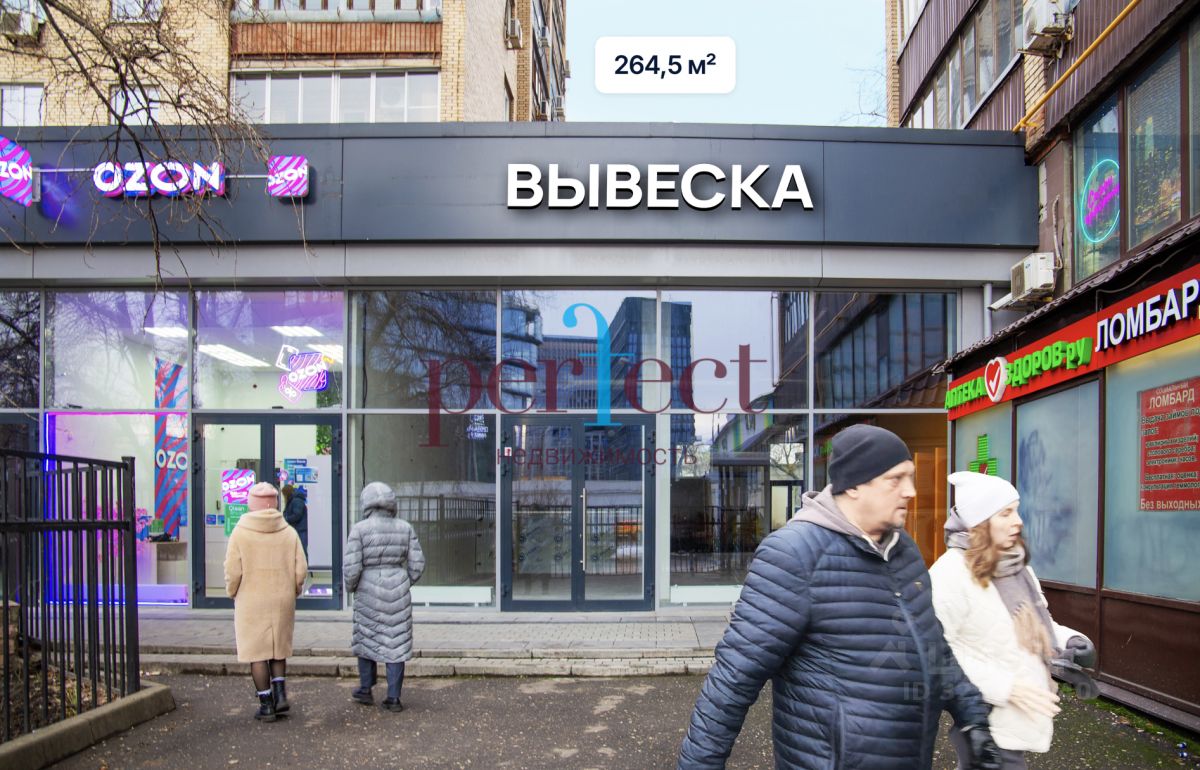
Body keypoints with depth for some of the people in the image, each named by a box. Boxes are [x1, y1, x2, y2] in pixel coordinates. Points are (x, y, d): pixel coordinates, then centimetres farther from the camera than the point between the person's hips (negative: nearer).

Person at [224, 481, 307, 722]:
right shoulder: (289, 533, -2)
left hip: (251, 602, -3)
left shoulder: (240, 533, -9)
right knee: (279, 649, 19)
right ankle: (280, 694, 9)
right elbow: (301, 569, -3)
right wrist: (292, 592, 13)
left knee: (257, 652, 6)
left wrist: (232, 593, 7)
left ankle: (266, 705, 9)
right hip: (282, 602, 3)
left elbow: (232, 571, -11)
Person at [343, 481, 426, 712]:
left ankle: (366, 690, 29)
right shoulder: (405, 528, 0)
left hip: (368, 592, -2)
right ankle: (393, 698, 9)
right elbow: (417, 564, 1)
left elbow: (351, 567, -13)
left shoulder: (360, 529, -10)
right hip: (398, 593, 2)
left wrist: (351, 587, 6)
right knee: (396, 644, 7)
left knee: (366, 638, 18)